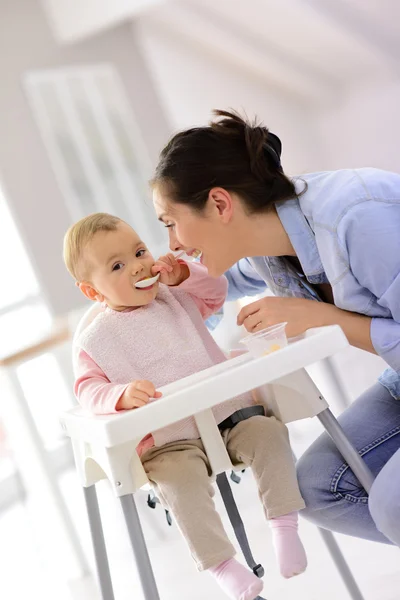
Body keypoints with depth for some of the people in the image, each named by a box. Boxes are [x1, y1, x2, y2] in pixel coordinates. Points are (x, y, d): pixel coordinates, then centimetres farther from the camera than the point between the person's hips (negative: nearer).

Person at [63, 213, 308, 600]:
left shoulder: (176, 298, 12)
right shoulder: (96, 340, -1)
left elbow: (217, 292, 13)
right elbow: (88, 390, -7)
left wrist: (181, 274, -6)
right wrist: (123, 394, -29)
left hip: (228, 412, 4)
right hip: (169, 441, -3)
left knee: (269, 433, -19)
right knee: (181, 482, -30)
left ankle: (283, 525, -7)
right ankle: (220, 565, -16)